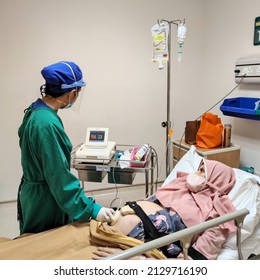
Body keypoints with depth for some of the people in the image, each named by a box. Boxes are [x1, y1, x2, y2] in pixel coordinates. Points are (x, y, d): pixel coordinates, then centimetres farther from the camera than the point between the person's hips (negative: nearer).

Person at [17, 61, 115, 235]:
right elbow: (60, 177, -28)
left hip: (36, 195, 9)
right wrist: (91, 209, -25)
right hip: (44, 202, -9)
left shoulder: (36, 110, 1)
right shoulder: (47, 124, -29)